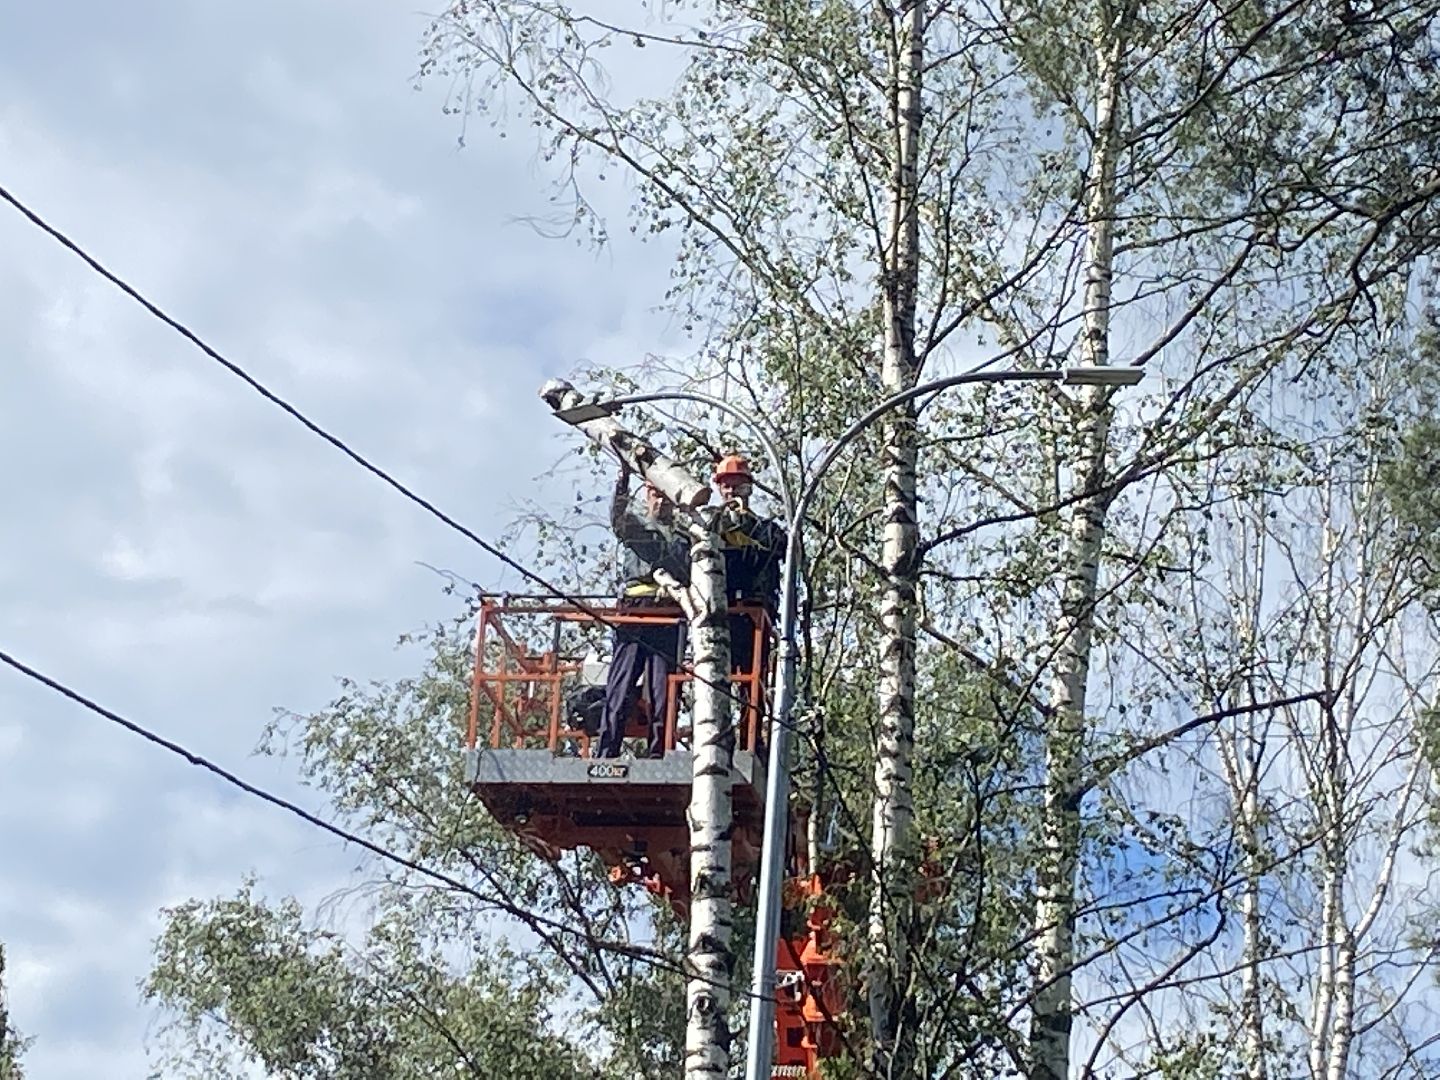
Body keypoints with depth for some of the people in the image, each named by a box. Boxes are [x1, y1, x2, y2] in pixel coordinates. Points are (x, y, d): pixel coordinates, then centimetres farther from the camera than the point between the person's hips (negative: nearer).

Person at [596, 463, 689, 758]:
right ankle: (605, 751, -13)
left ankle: (657, 751, -2)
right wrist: (623, 481, -20)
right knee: (622, 681, -8)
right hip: (635, 606, -1)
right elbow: (617, 517, -4)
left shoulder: (685, 536, 24)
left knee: (662, 684, -3)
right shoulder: (635, 526, 19)